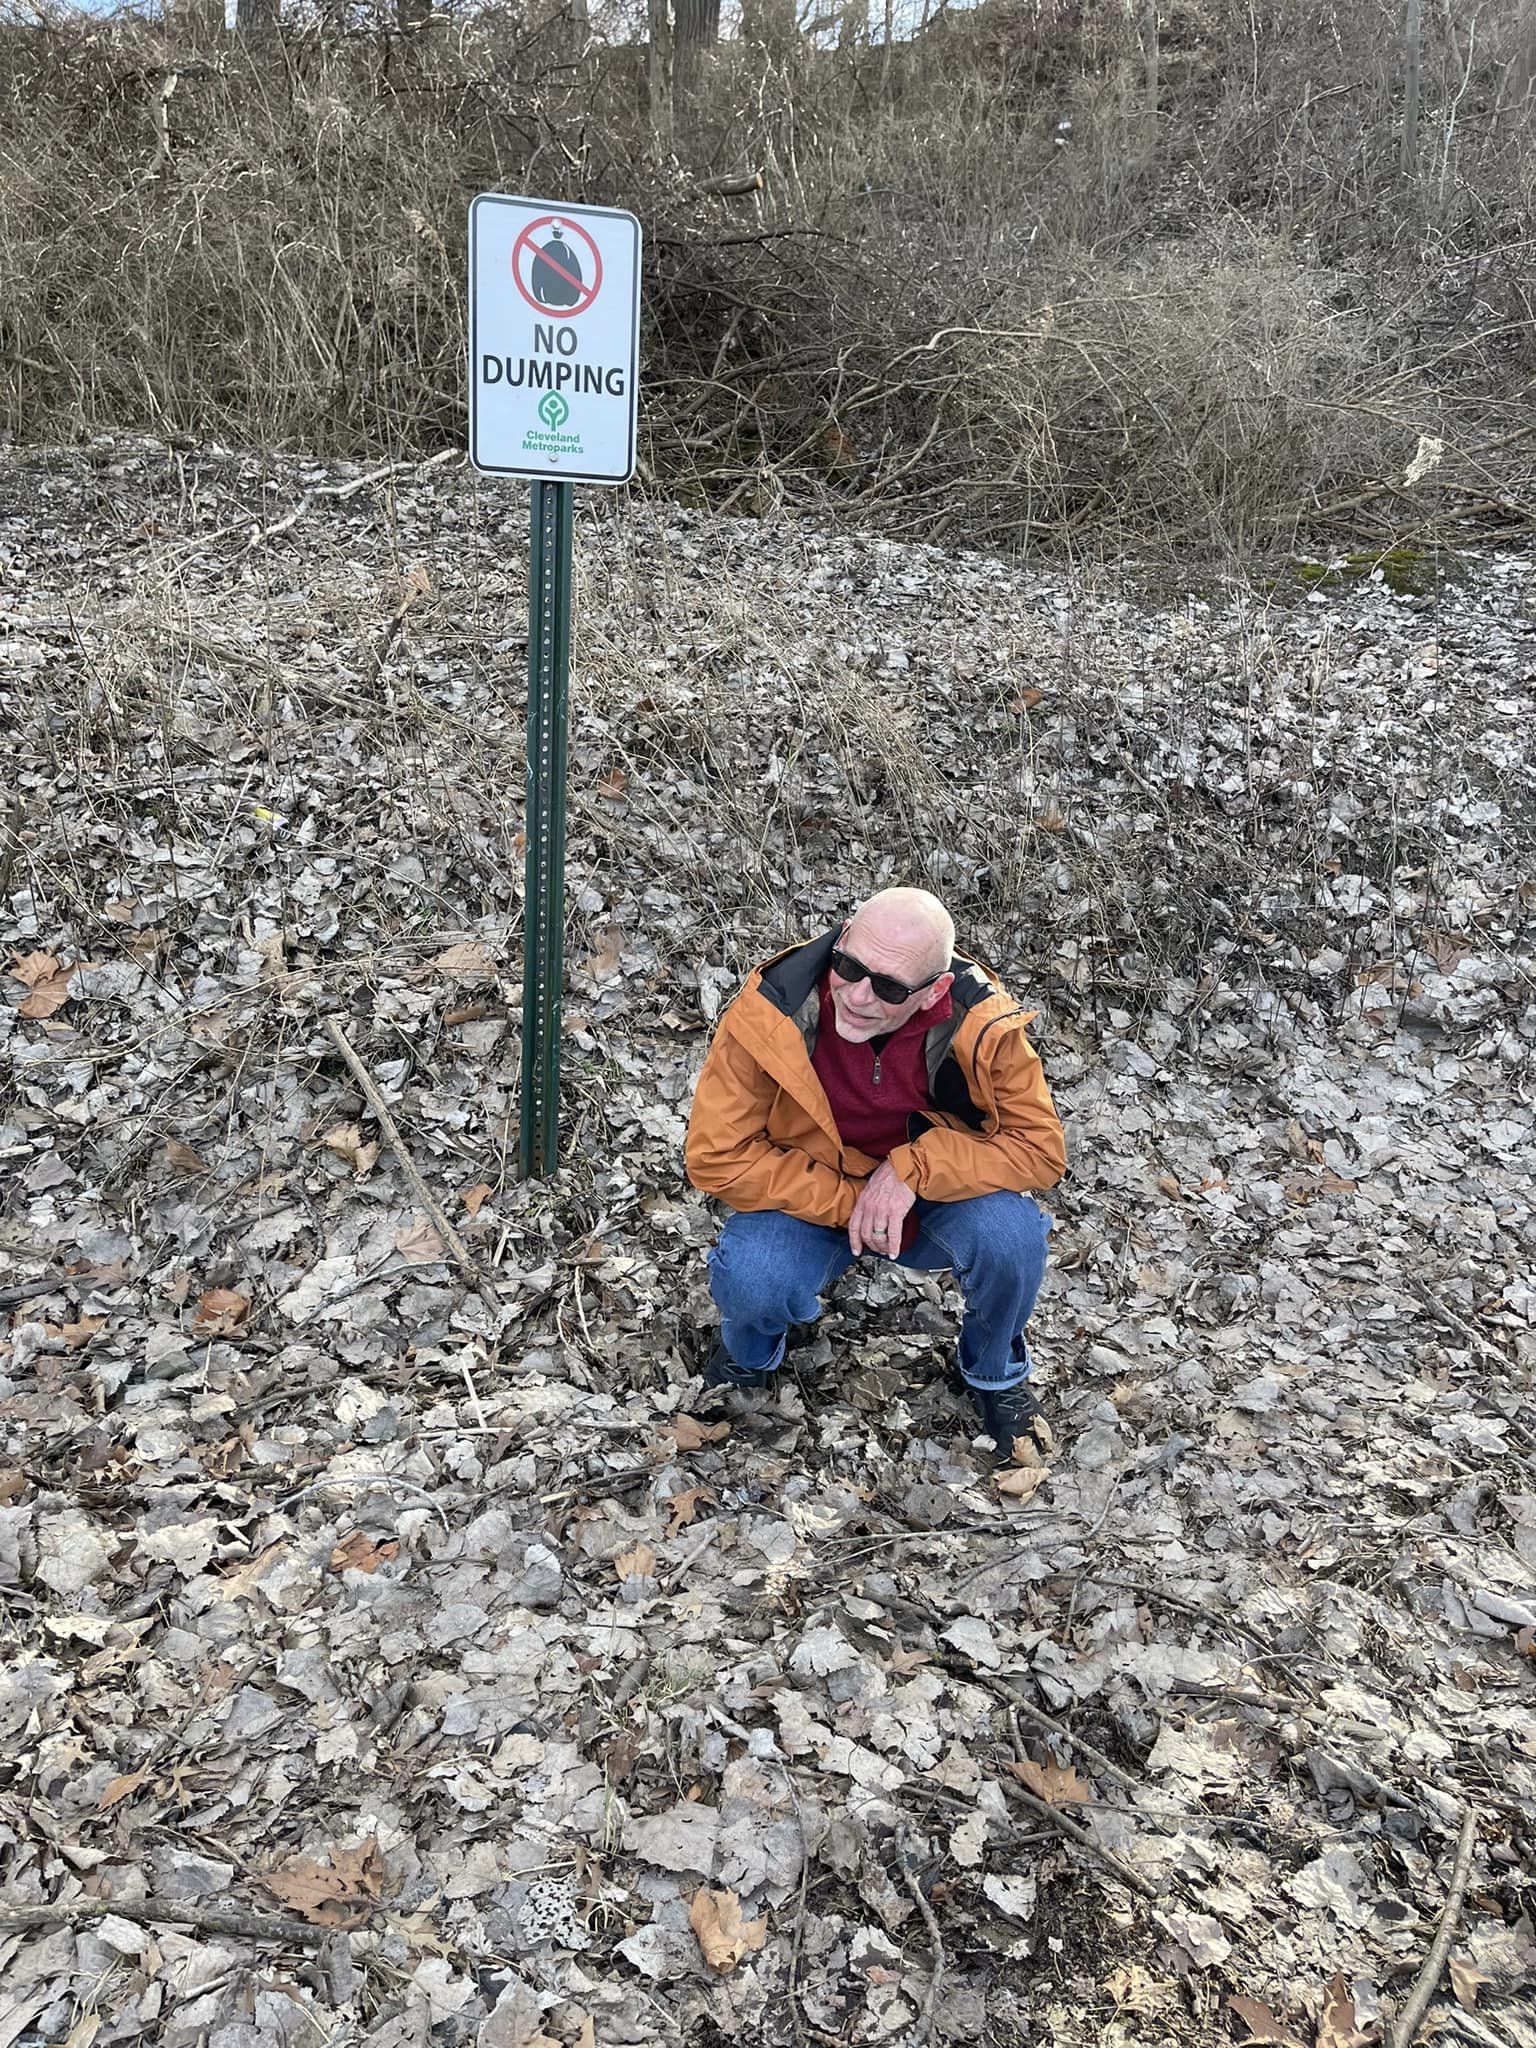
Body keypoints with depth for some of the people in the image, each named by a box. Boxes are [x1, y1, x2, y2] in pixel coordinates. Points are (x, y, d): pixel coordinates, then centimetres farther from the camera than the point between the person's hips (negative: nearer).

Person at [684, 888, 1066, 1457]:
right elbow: (716, 1156, -20)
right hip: (809, 1199, -1)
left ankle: (994, 1372, 6)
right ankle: (749, 1356, 10)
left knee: (1011, 1234, -29)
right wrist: (846, 1205, -24)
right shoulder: (769, 1014, -26)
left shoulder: (980, 1023, -24)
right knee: (748, 1282, -31)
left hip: (932, 1201, 1)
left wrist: (915, 1167, -30)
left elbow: (1041, 1148, -18)